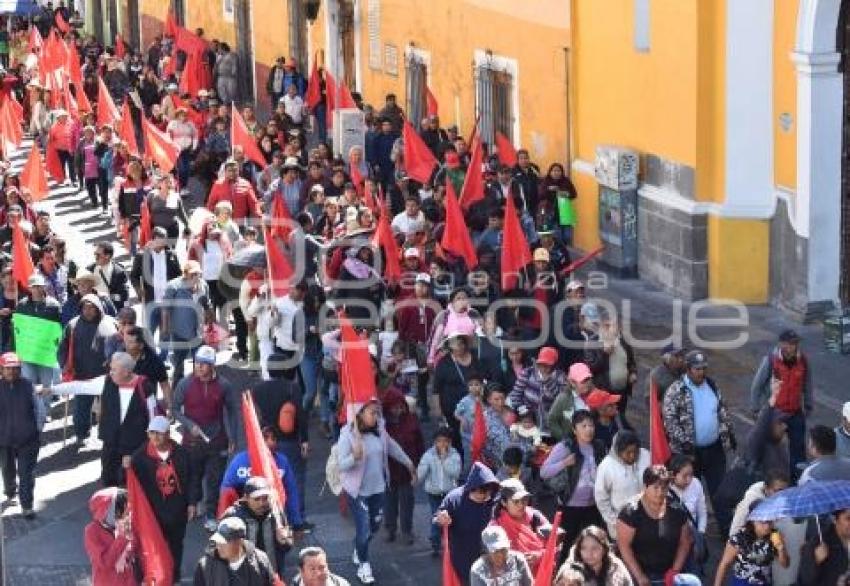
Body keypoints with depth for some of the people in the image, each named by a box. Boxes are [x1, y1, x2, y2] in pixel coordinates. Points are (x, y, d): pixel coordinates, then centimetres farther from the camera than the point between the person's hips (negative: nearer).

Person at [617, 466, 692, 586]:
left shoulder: (676, 511, 2)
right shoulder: (631, 512, -11)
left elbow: (684, 542, 9)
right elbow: (624, 546, -11)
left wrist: (675, 571, 0)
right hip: (639, 576, -3)